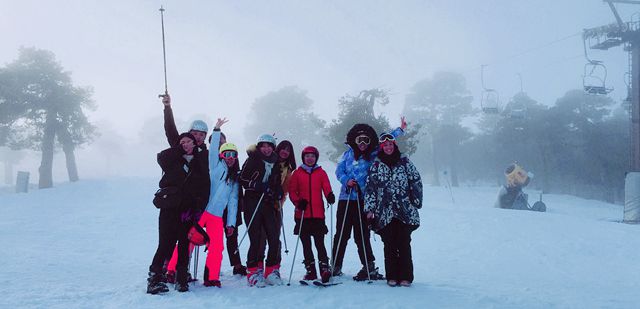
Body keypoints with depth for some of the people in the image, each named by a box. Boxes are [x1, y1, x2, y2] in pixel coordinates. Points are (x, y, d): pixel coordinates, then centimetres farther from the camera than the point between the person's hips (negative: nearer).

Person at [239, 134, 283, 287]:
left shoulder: (276, 164, 16)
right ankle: (253, 272, 6)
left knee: (274, 239, -3)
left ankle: (272, 271, 11)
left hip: (268, 204, 4)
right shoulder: (252, 161, 2)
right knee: (256, 240, -7)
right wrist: (259, 186, -17)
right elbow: (242, 180, -4)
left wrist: (278, 193, 3)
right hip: (252, 204, -4)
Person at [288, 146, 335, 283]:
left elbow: (326, 188, -1)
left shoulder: (321, 173, 9)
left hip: (318, 214, -1)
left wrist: (330, 196, -23)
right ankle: (310, 270, 14)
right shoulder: (297, 173, 9)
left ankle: (324, 269, -4)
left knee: (319, 243, -7)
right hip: (302, 214, 1)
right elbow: (292, 191, 6)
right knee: (306, 244, 7)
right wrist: (298, 202, -12)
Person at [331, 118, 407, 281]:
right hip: (346, 198, 2)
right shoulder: (348, 154, 9)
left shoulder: (374, 155, 5)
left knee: (361, 234, -1)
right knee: (341, 233, 5)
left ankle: (369, 266, 10)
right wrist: (346, 181, -10)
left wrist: (400, 130, 5)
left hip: (363, 200, -2)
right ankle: (336, 266, 14)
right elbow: (339, 170, 8)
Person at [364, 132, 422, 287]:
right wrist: (369, 208, 0)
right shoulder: (376, 166, 8)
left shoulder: (405, 162, 7)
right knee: (389, 245, 2)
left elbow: (416, 182, 8)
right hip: (385, 213, 1)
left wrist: (416, 202, 5)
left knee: (404, 244, -2)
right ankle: (391, 276, 10)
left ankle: (405, 276, 6)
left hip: (405, 212, -1)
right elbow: (370, 188, 6)